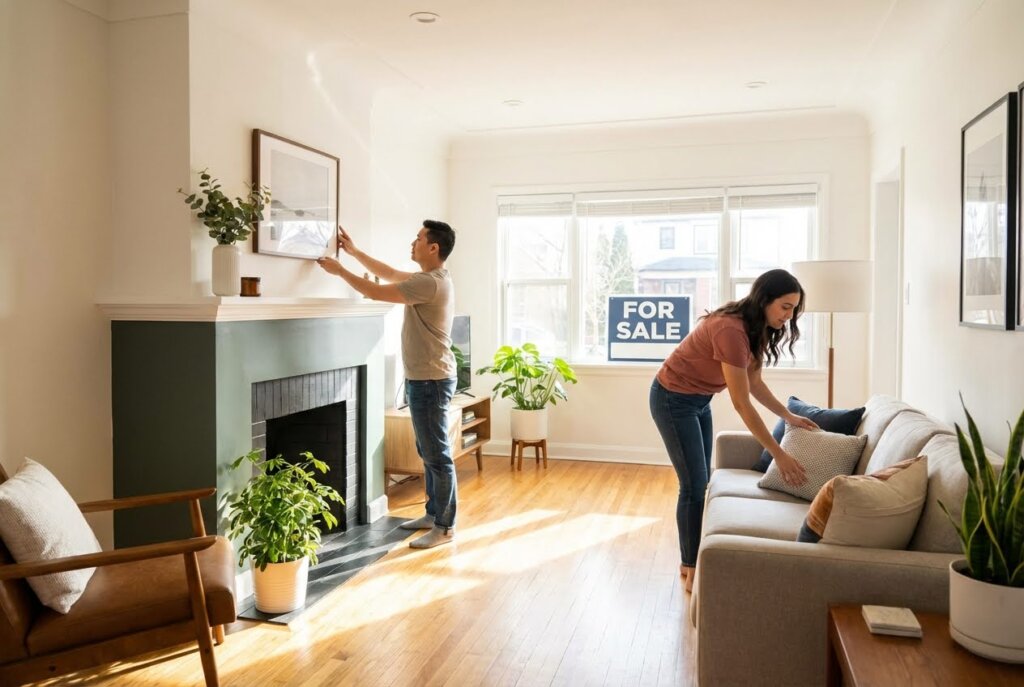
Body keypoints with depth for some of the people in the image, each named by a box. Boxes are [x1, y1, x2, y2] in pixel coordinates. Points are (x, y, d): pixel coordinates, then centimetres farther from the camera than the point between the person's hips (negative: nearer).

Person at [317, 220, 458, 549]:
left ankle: (445, 527, 6)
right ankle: (434, 513, 30)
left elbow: (376, 291, -18)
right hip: (424, 379, 11)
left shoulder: (430, 283, -21)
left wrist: (340, 270, -4)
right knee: (429, 453, 18)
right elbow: (390, 274, 25)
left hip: (430, 381, -11)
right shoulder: (430, 279, 13)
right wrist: (354, 251, 24)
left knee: (438, 455, -3)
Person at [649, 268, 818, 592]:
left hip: (699, 400, 9)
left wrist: (788, 416, 2)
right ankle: (693, 573, 8)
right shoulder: (731, 330, -32)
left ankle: (691, 561, 26)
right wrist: (779, 454, -25)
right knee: (694, 485, -5)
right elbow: (741, 403, -30)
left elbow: (754, 383, 10)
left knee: (700, 483, 13)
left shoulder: (756, 328, -3)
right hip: (673, 399, -9)